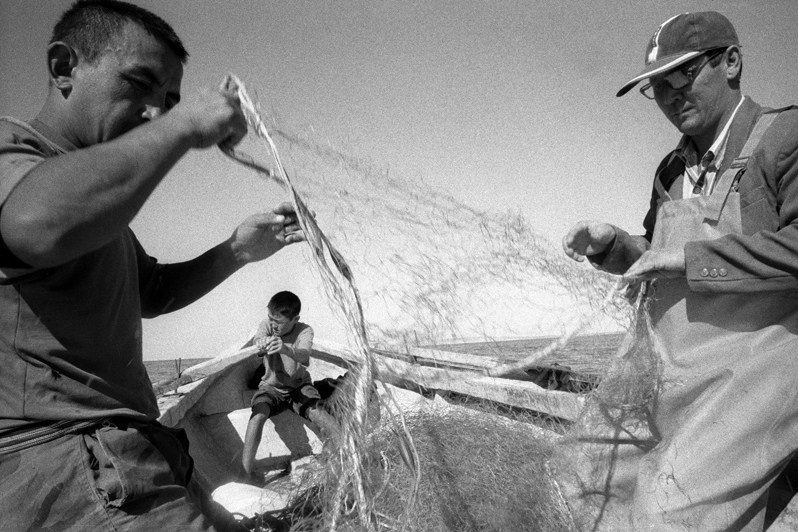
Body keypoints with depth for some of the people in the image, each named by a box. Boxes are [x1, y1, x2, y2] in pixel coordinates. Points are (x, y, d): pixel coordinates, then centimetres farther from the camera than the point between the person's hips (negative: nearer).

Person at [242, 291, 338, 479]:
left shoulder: (304, 331, -16)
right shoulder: (267, 325, -9)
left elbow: (304, 357, -36)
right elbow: (258, 338, -31)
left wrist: (286, 350, -60)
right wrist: (262, 343, -58)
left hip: (299, 385, -1)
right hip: (271, 386, 1)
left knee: (315, 411, -27)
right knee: (258, 414, -27)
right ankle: (246, 467, -20)